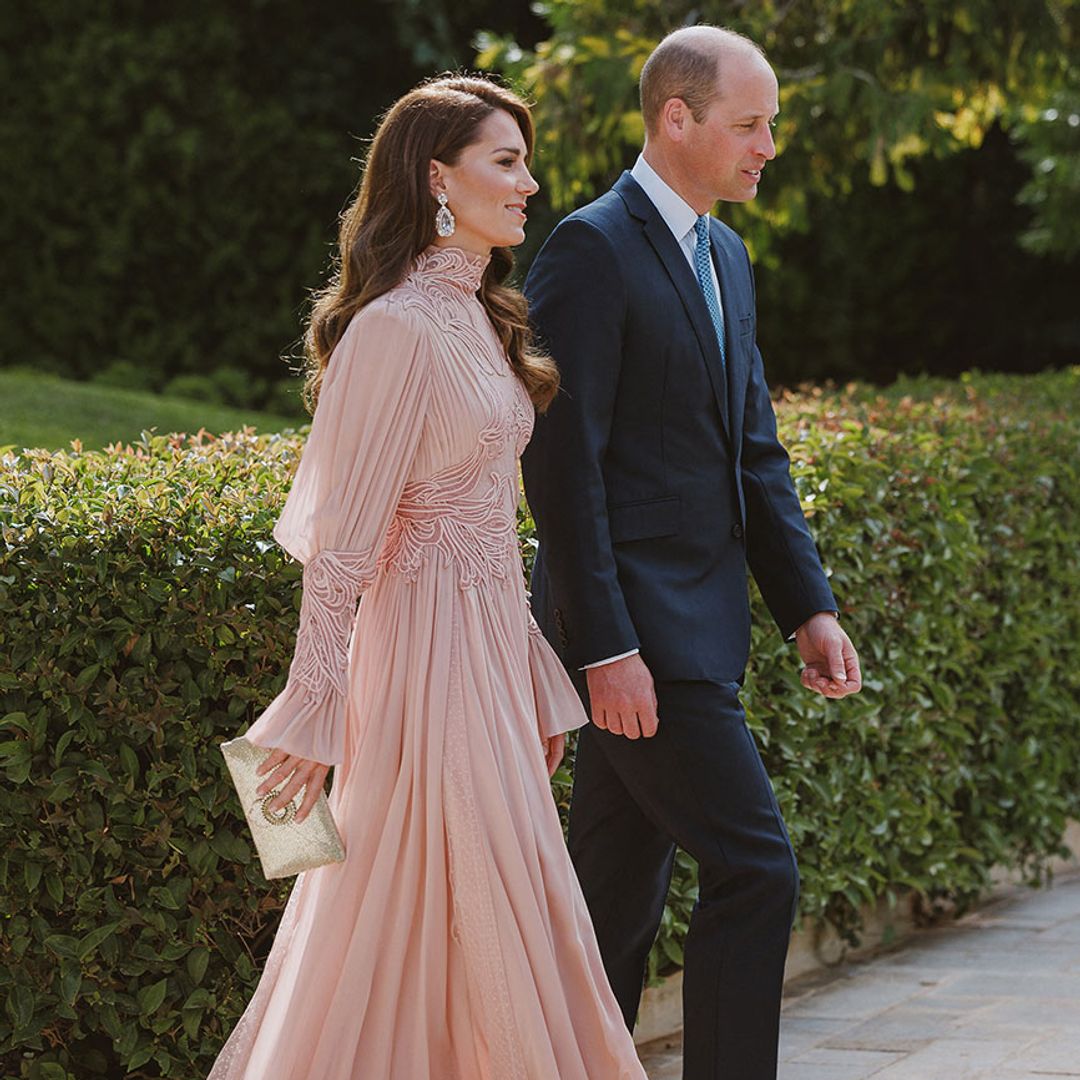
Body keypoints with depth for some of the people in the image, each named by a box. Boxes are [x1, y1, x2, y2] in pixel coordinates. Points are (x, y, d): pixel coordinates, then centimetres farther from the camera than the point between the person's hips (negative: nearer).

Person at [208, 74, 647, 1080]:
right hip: (431, 648, -9)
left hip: (491, 645, 9)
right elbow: (342, 542, -17)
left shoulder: (473, 316, 12)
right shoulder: (396, 328, -16)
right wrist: (312, 717, -17)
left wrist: (536, 683, 17)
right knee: (484, 917, -2)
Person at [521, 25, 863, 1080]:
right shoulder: (590, 250, -12)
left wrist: (809, 606, 11)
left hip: (693, 624, 9)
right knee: (755, 871, -10)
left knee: (620, 894, 13)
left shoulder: (726, 256, 16)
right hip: (633, 625, -9)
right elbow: (561, 464, -17)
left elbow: (754, 449, 19)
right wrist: (607, 648, -21)